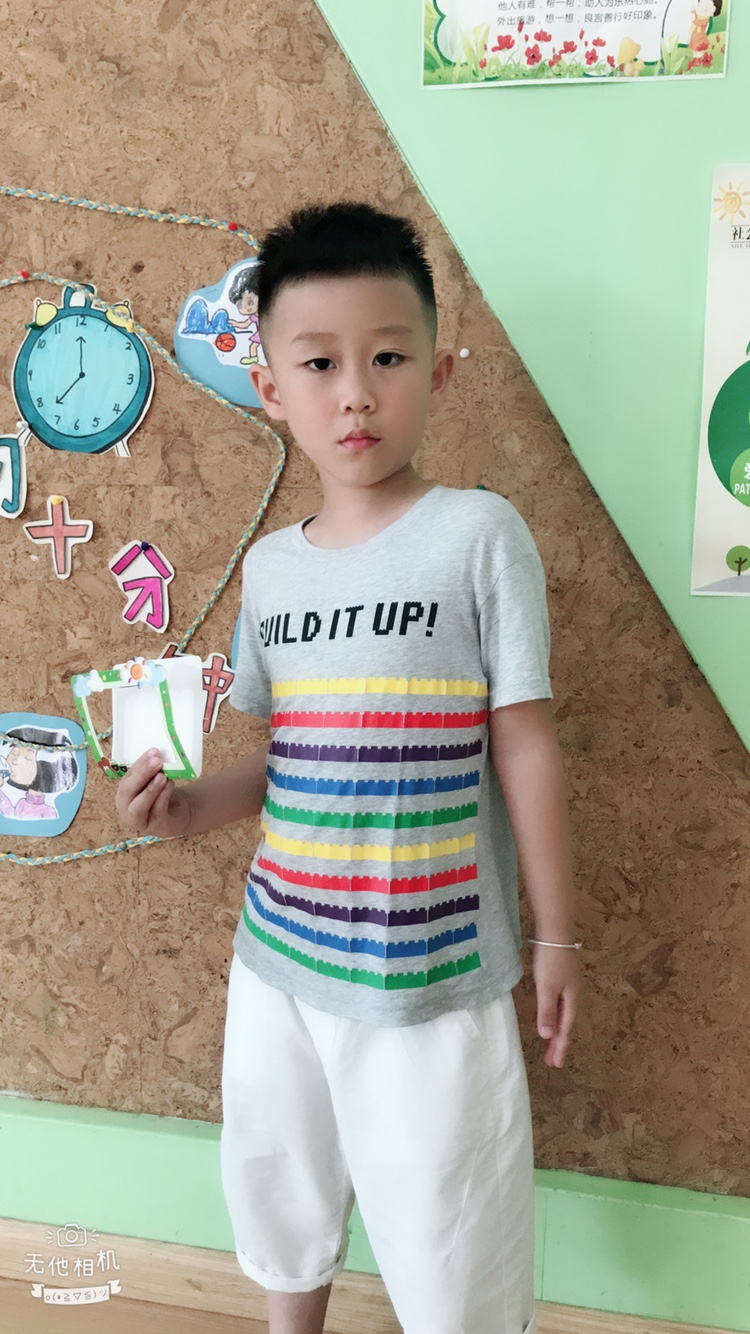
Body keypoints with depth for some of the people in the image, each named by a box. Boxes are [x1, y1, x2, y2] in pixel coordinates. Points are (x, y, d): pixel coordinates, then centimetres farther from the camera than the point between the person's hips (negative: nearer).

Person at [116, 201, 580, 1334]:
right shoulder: (270, 567, 2)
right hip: (277, 954, 6)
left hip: (436, 974, -5)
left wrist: (556, 938, -5)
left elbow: (525, 746, -9)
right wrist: (195, 806, -8)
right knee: (273, 1179, 26)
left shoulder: (479, 533, -12)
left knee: (447, 1241, 11)